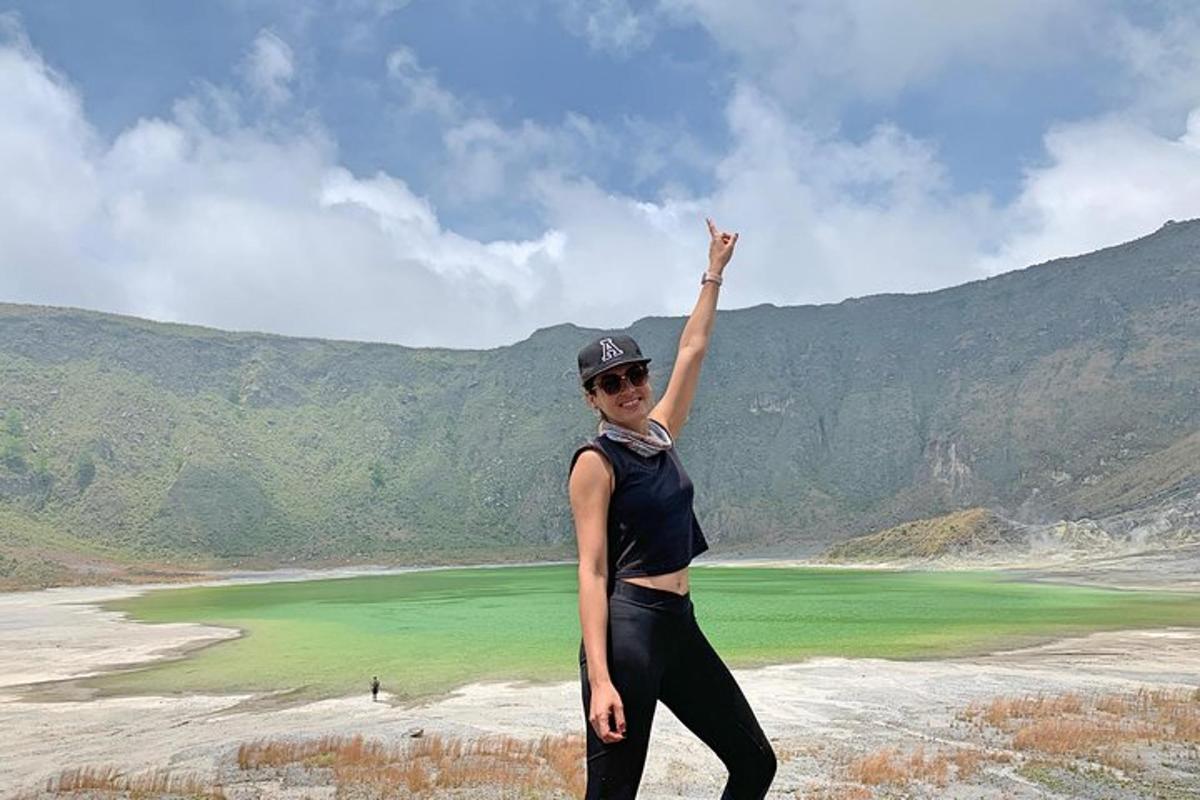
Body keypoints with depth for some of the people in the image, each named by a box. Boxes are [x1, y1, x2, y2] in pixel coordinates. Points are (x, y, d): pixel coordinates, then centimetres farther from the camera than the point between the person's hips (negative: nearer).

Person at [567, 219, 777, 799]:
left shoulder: (660, 435, 11)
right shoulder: (596, 462, -8)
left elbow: (692, 350, 23)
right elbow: (592, 571, -14)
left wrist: (714, 271, 32)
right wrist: (599, 679, -22)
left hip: (680, 625, 8)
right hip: (626, 628, -8)